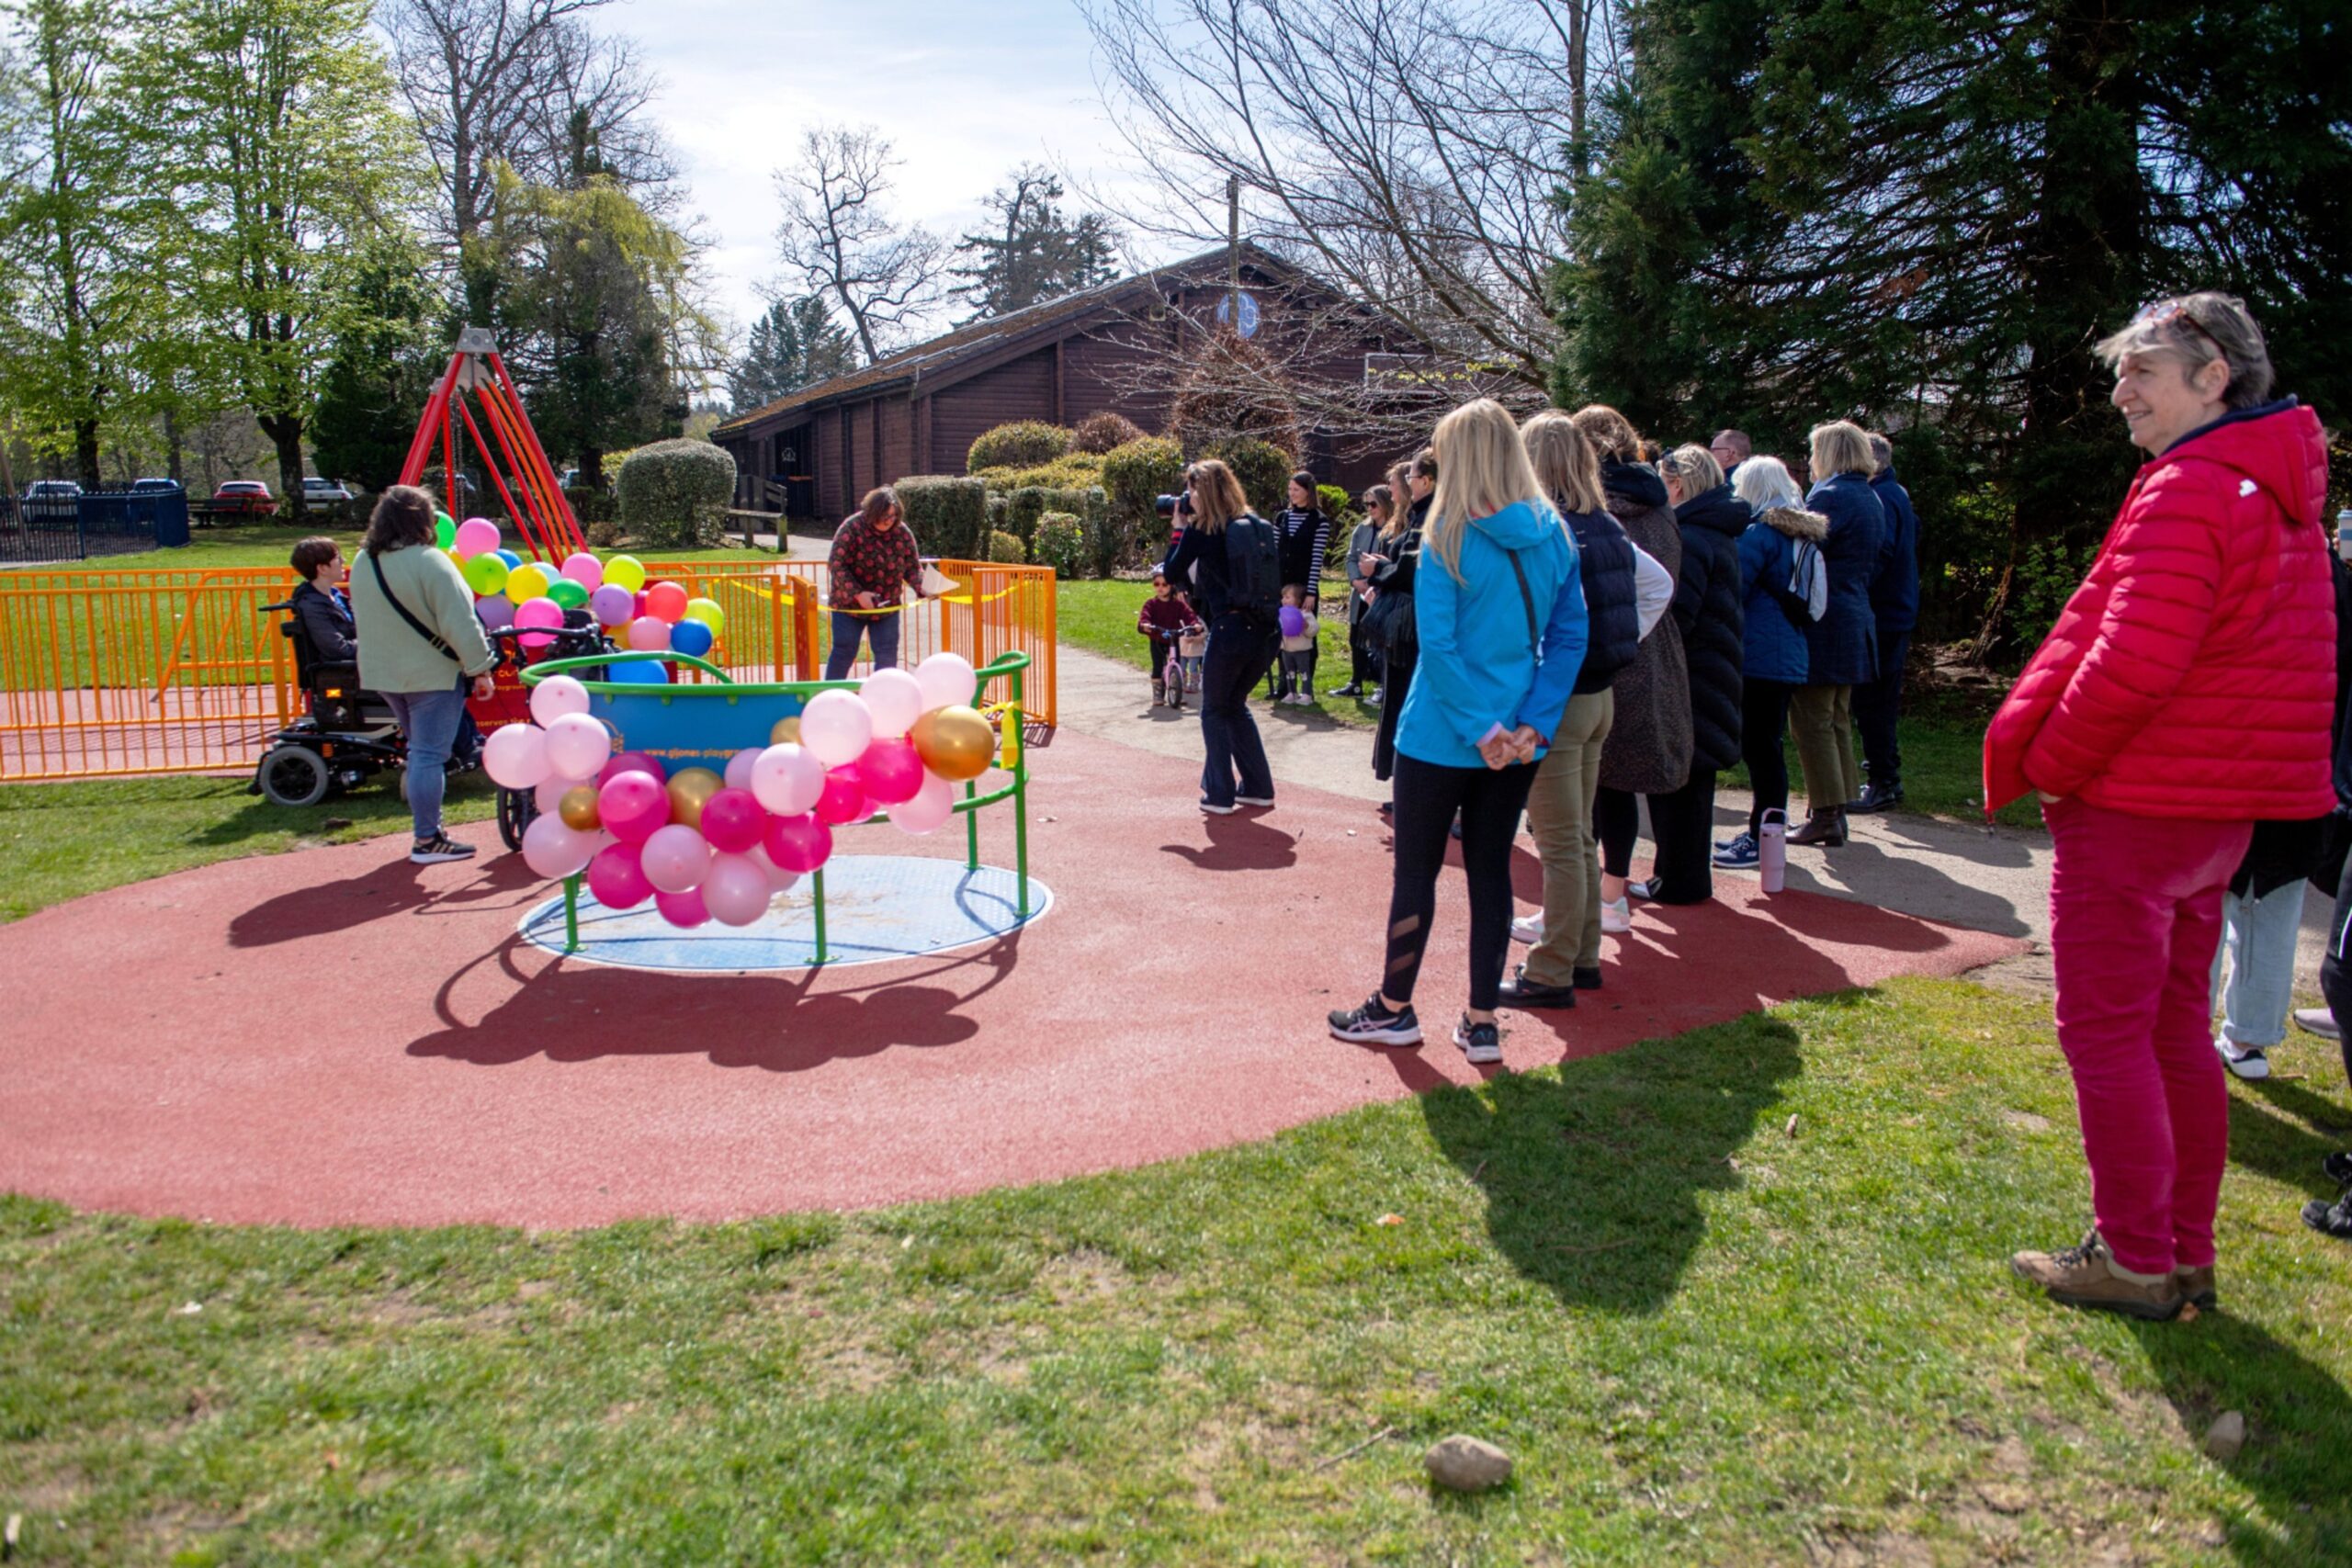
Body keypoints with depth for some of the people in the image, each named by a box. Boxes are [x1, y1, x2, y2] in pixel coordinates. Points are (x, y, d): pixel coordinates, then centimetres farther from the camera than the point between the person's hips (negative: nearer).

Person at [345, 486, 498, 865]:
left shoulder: (362, 563, 6)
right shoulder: (430, 562, -18)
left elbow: (362, 622, 16)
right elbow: (460, 625, -20)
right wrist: (481, 669, -14)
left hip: (381, 673, 8)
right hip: (431, 674, -8)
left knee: (419, 751, 20)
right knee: (430, 756, -3)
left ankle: (425, 825, 26)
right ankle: (428, 841, 0)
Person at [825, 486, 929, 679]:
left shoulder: (903, 533, -4)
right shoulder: (851, 528, -16)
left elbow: (913, 568, 0)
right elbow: (837, 565, -18)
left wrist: (922, 586, -22)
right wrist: (858, 593, -28)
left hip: (887, 607, 3)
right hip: (849, 605, -3)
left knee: (887, 656, 4)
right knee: (844, 652, 1)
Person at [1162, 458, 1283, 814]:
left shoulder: (1201, 531, -3)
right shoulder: (1258, 524, 10)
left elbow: (1172, 573, 7)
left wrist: (1181, 528, 12)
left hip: (1231, 630, -6)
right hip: (1268, 631, 6)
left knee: (1214, 711, 12)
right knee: (1235, 704, 24)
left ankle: (1220, 795, 9)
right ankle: (1258, 787, 24)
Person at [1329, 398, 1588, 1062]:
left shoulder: (1450, 539, -12)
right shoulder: (1553, 536, 2)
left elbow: (1438, 643, -19)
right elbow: (1571, 636, -2)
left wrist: (1480, 727, -16)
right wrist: (1533, 725, -6)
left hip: (1442, 735, -5)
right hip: (1517, 740, 5)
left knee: (1415, 869, 9)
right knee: (1491, 870, 12)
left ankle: (1393, 1008, 23)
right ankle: (1481, 1024, 17)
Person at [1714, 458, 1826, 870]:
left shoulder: (1760, 535, -13)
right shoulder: (1803, 534, 14)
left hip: (1759, 658, -9)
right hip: (1791, 658, 9)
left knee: (1758, 747, -3)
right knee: (1766, 745, 15)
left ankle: (1763, 841, 1)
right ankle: (1764, 833, 23)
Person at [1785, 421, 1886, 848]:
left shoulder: (1828, 496, -15)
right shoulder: (1872, 500, 14)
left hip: (1821, 624, -9)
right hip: (1855, 620, 9)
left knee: (1812, 721, -4)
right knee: (1837, 720, 15)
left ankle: (1825, 816, -3)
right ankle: (1835, 810, 20)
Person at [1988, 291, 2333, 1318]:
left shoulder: (2186, 490, -18)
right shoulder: (2276, 490, 14)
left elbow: (2132, 664, -25)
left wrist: (2043, 761, -10)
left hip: (2132, 808, -10)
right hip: (2215, 808, 10)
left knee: (2105, 1034, 0)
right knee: (2175, 1031, 16)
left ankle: (2134, 1263, 8)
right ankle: (2187, 1253, 25)